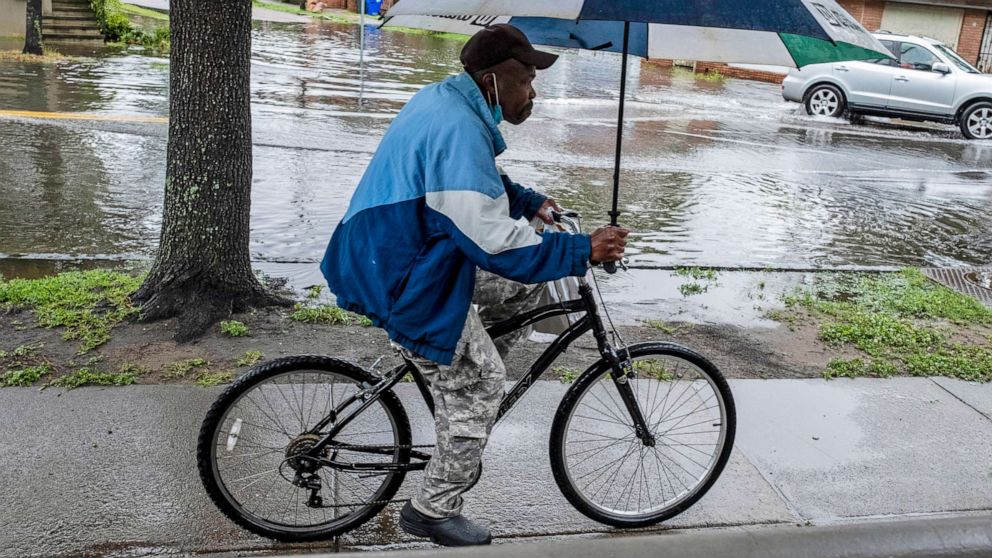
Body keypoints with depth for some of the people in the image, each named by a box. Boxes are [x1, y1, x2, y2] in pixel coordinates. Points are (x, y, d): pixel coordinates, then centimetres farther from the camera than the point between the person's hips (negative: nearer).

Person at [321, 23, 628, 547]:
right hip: (411, 287, -10)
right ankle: (434, 510, 18)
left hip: (389, 261, 10)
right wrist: (583, 250, -21)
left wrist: (530, 201, 13)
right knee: (477, 391, 2)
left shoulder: (442, 98, 6)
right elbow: (500, 246, -28)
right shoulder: (460, 131, -26)